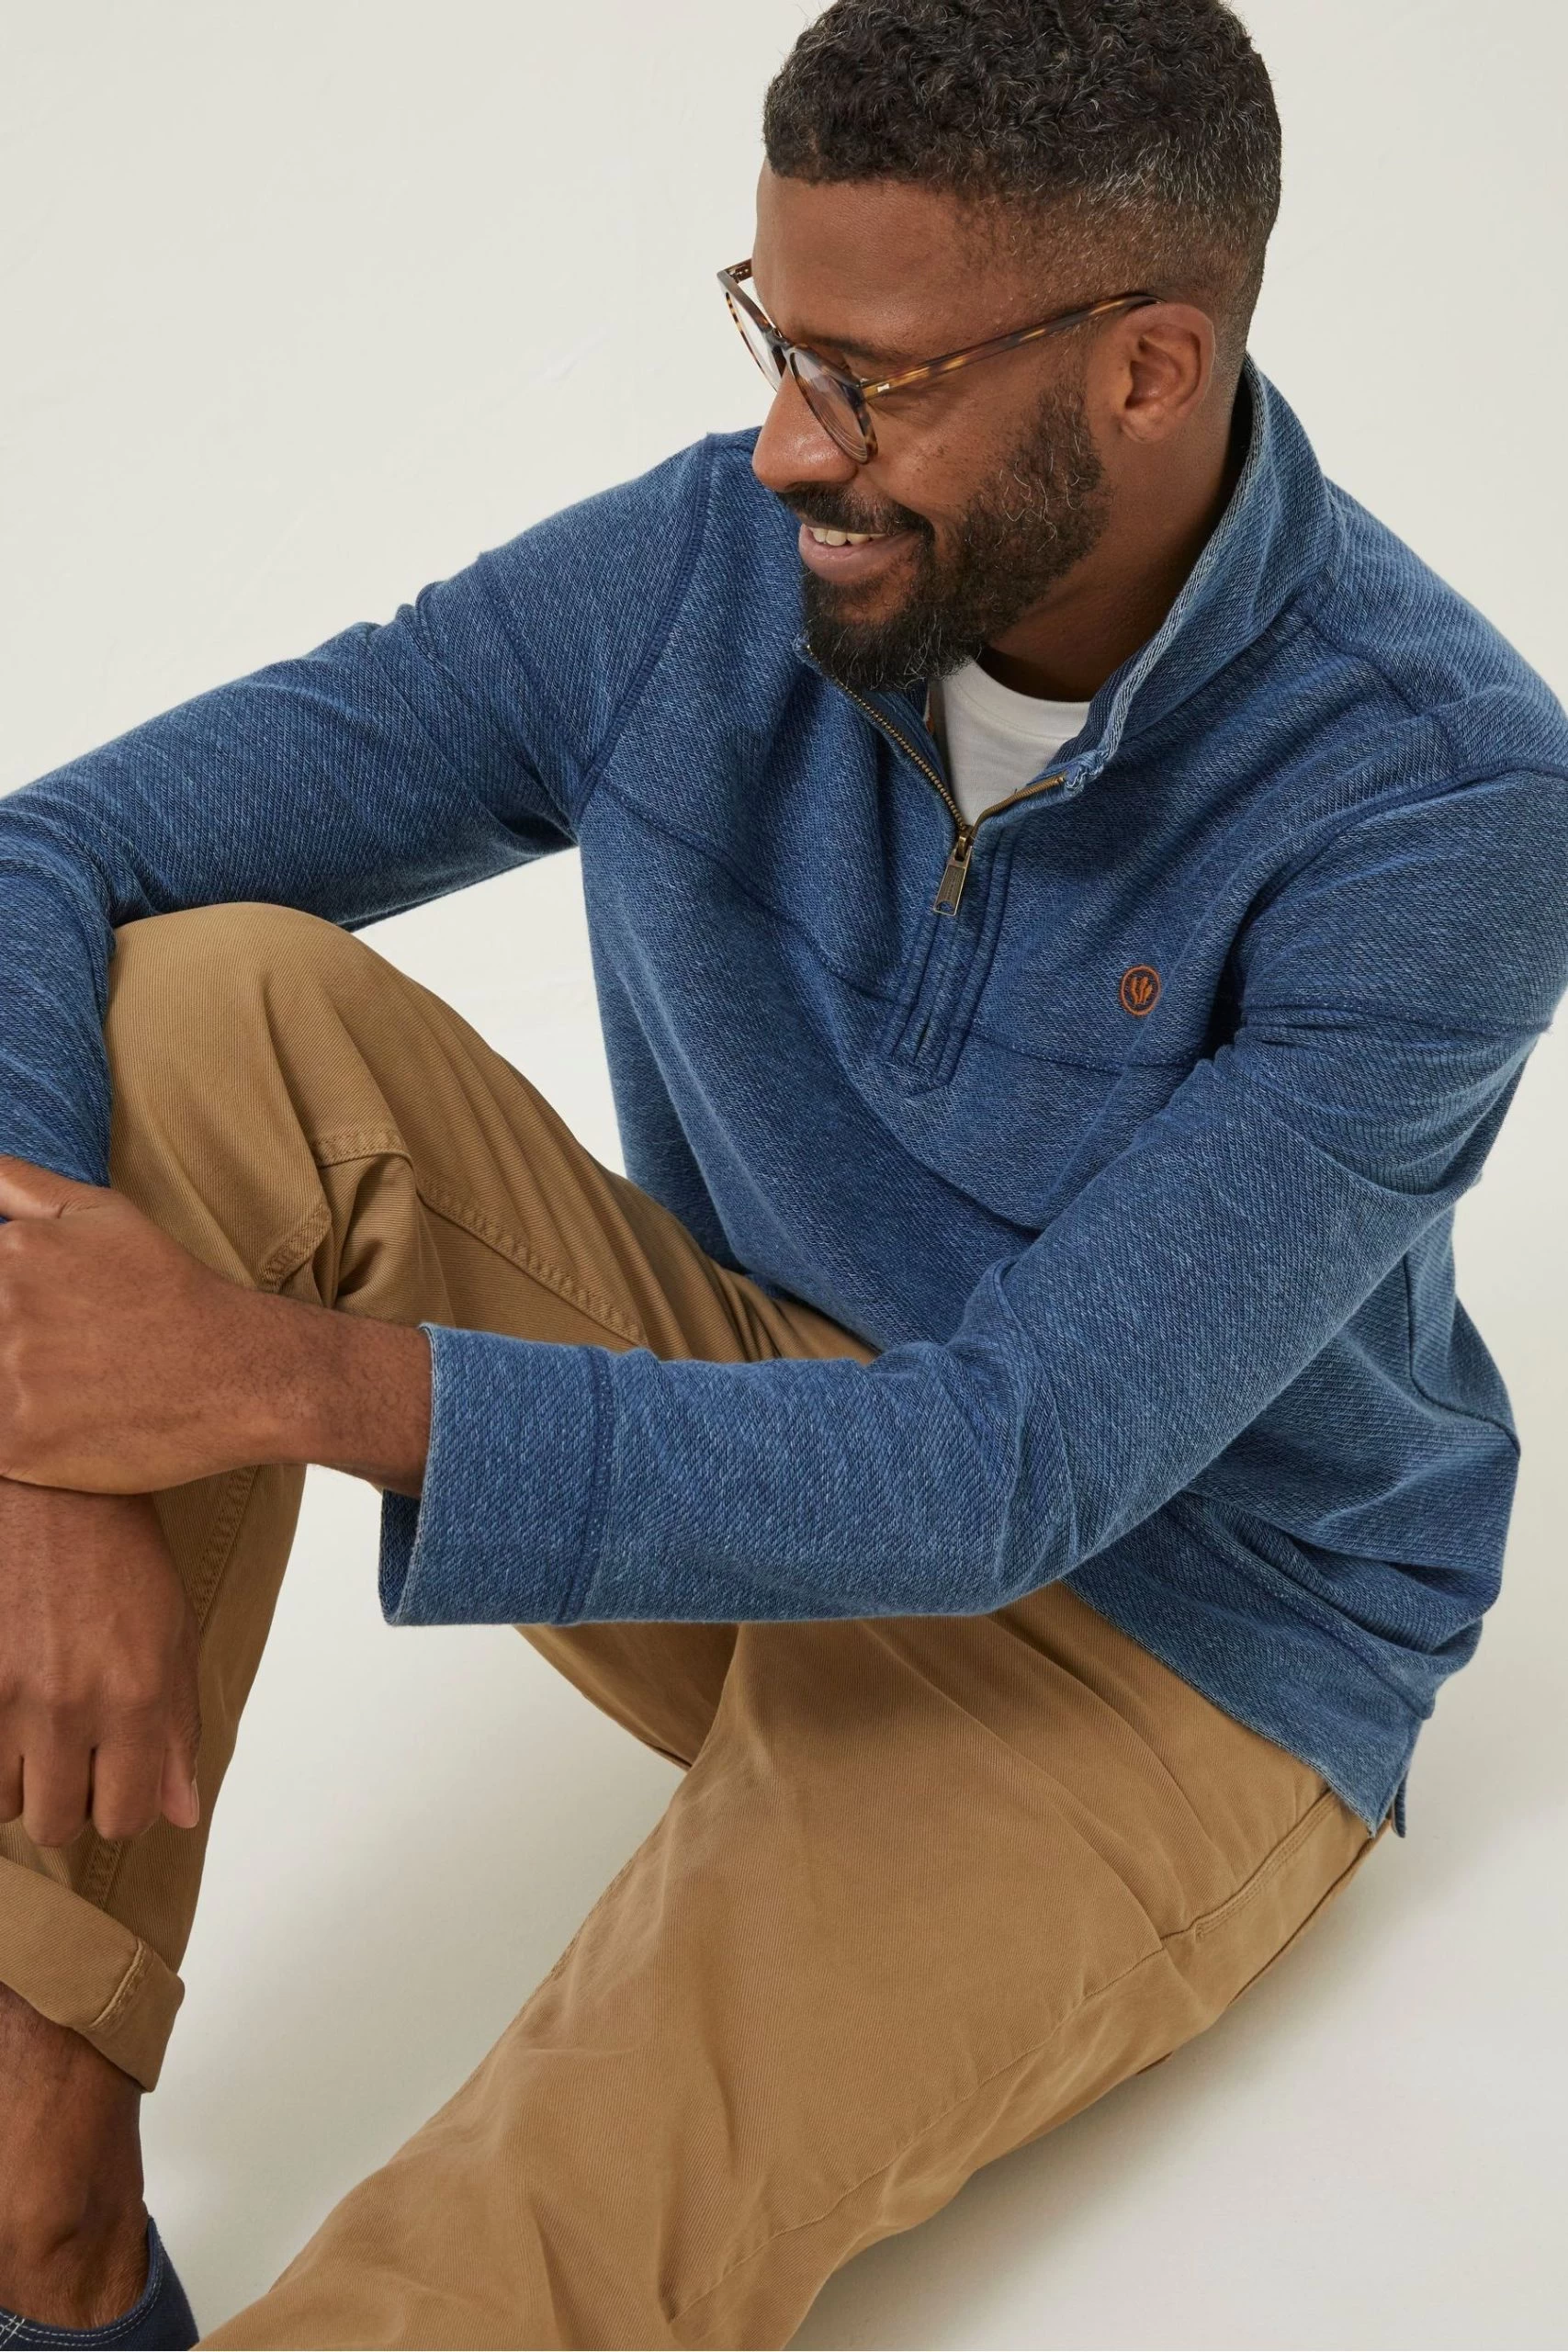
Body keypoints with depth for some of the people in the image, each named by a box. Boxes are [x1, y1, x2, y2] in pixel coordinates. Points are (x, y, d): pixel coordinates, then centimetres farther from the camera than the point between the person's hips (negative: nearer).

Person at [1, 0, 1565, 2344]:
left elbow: (1014, 1474, -29)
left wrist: (301, 1381, -37)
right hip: (733, 1419, 5)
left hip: (1161, 1653, -4)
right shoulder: (702, 571, -13)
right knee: (200, 1008, -23)